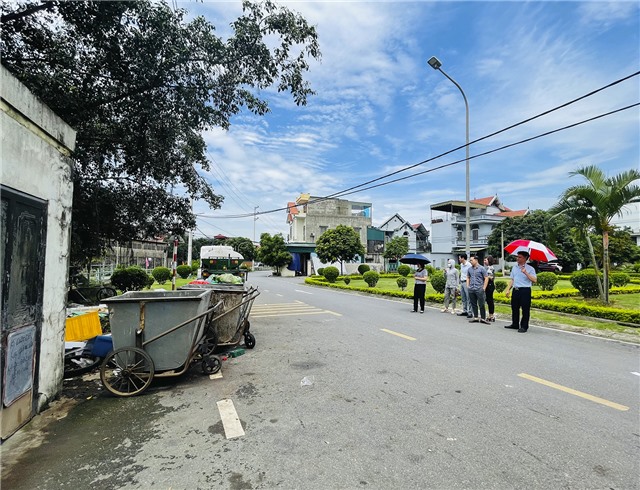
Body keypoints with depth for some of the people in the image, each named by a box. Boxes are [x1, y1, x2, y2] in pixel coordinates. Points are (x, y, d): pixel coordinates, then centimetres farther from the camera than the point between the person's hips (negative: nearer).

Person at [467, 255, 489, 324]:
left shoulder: (482, 268, -4)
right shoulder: (470, 269, 10)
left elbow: (486, 278, -4)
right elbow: (468, 277, 20)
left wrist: (484, 288, -8)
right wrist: (467, 286, 9)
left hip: (479, 289, -5)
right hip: (471, 290, 5)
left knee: (481, 304, -3)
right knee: (473, 304, 10)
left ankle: (483, 318, 4)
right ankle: (475, 317, 19)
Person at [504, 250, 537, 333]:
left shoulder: (530, 269, -4)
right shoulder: (514, 268, 14)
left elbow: (534, 280, -16)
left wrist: (526, 273, -23)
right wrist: (508, 289, 10)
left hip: (525, 290, -6)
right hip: (515, 290, 6)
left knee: (525, 309, 0)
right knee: (514, 308, 12)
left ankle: (524, 326, 8)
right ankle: (515, 324, 23)